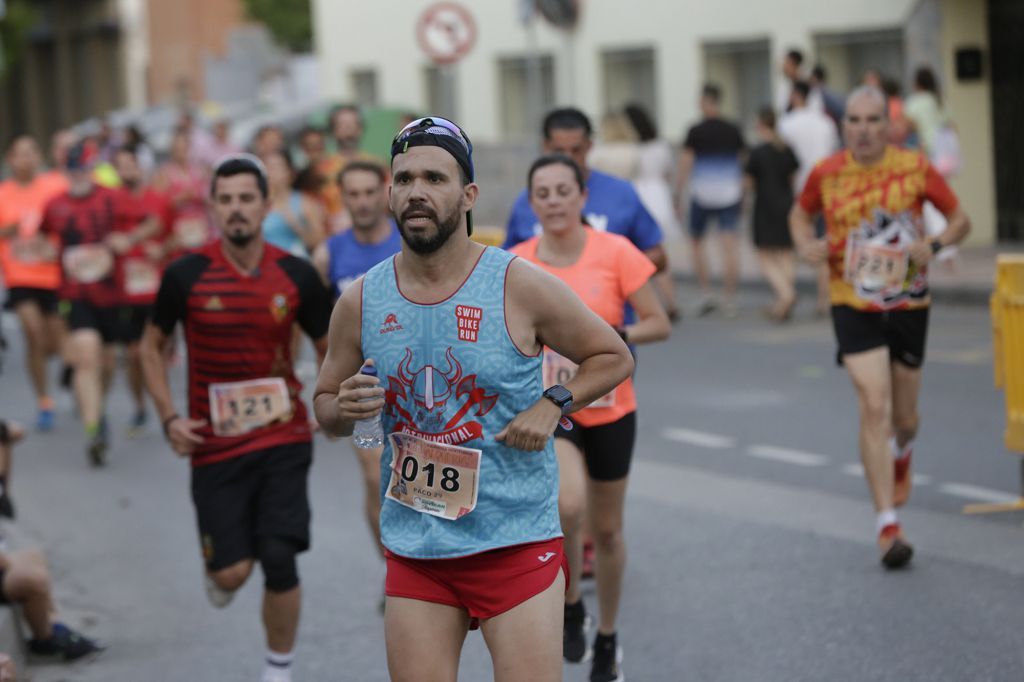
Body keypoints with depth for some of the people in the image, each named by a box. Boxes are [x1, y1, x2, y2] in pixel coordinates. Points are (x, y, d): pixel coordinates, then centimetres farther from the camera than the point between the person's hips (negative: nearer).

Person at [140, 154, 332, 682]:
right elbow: (152, 346, 7)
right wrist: (169, 418, -4)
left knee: (280, 560, -8)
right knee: (233, 571, -4)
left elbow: (328, 345, 12)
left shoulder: (296, 275, -3)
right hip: (215, 444, 0)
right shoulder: (187, 275, -6)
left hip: (283, 439, 1)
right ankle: (217, 568, 36)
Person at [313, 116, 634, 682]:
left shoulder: (520, 286, -6)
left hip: (515, 543, -3)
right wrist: (345, 410, -8)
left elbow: (614, 357, 5)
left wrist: (552, 405, -11)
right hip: (413, 548, 3)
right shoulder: (360, 303, 2)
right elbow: (324, 402, 15)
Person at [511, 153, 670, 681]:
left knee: (606, 530, 12)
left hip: (609, 410, 0)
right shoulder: (516, 263, -4)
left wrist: (612, 336, -21)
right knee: (568, 505, -28)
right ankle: (570, 605, 0)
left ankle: (607, 639, 35)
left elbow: (659, 323, -7)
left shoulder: (615, 252, -10)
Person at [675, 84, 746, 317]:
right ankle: (730, 299, -5)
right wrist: (740, 190, 25)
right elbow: (742, 163, 13)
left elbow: (685, 166, -7)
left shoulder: (696, 132, -5)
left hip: (702, 194, -2)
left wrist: (678, 196, -1)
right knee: (729, 244, -2)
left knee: (696, 241, 14)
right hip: (730, 194, 2)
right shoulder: (734, 131, 5)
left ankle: (706, 293, 7)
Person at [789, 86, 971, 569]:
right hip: (854, 306, -1)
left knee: (904, 416, 12)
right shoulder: (826, 174, -4)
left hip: (908, 305, 1)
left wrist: (936, 245, -20)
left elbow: (960, 219, 1)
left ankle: (901, 455, 51)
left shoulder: (915, 168, -7)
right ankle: (887, 524, -13)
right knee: (874, 407, -15)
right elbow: (800, 213, 15)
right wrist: (806, 244, -7)